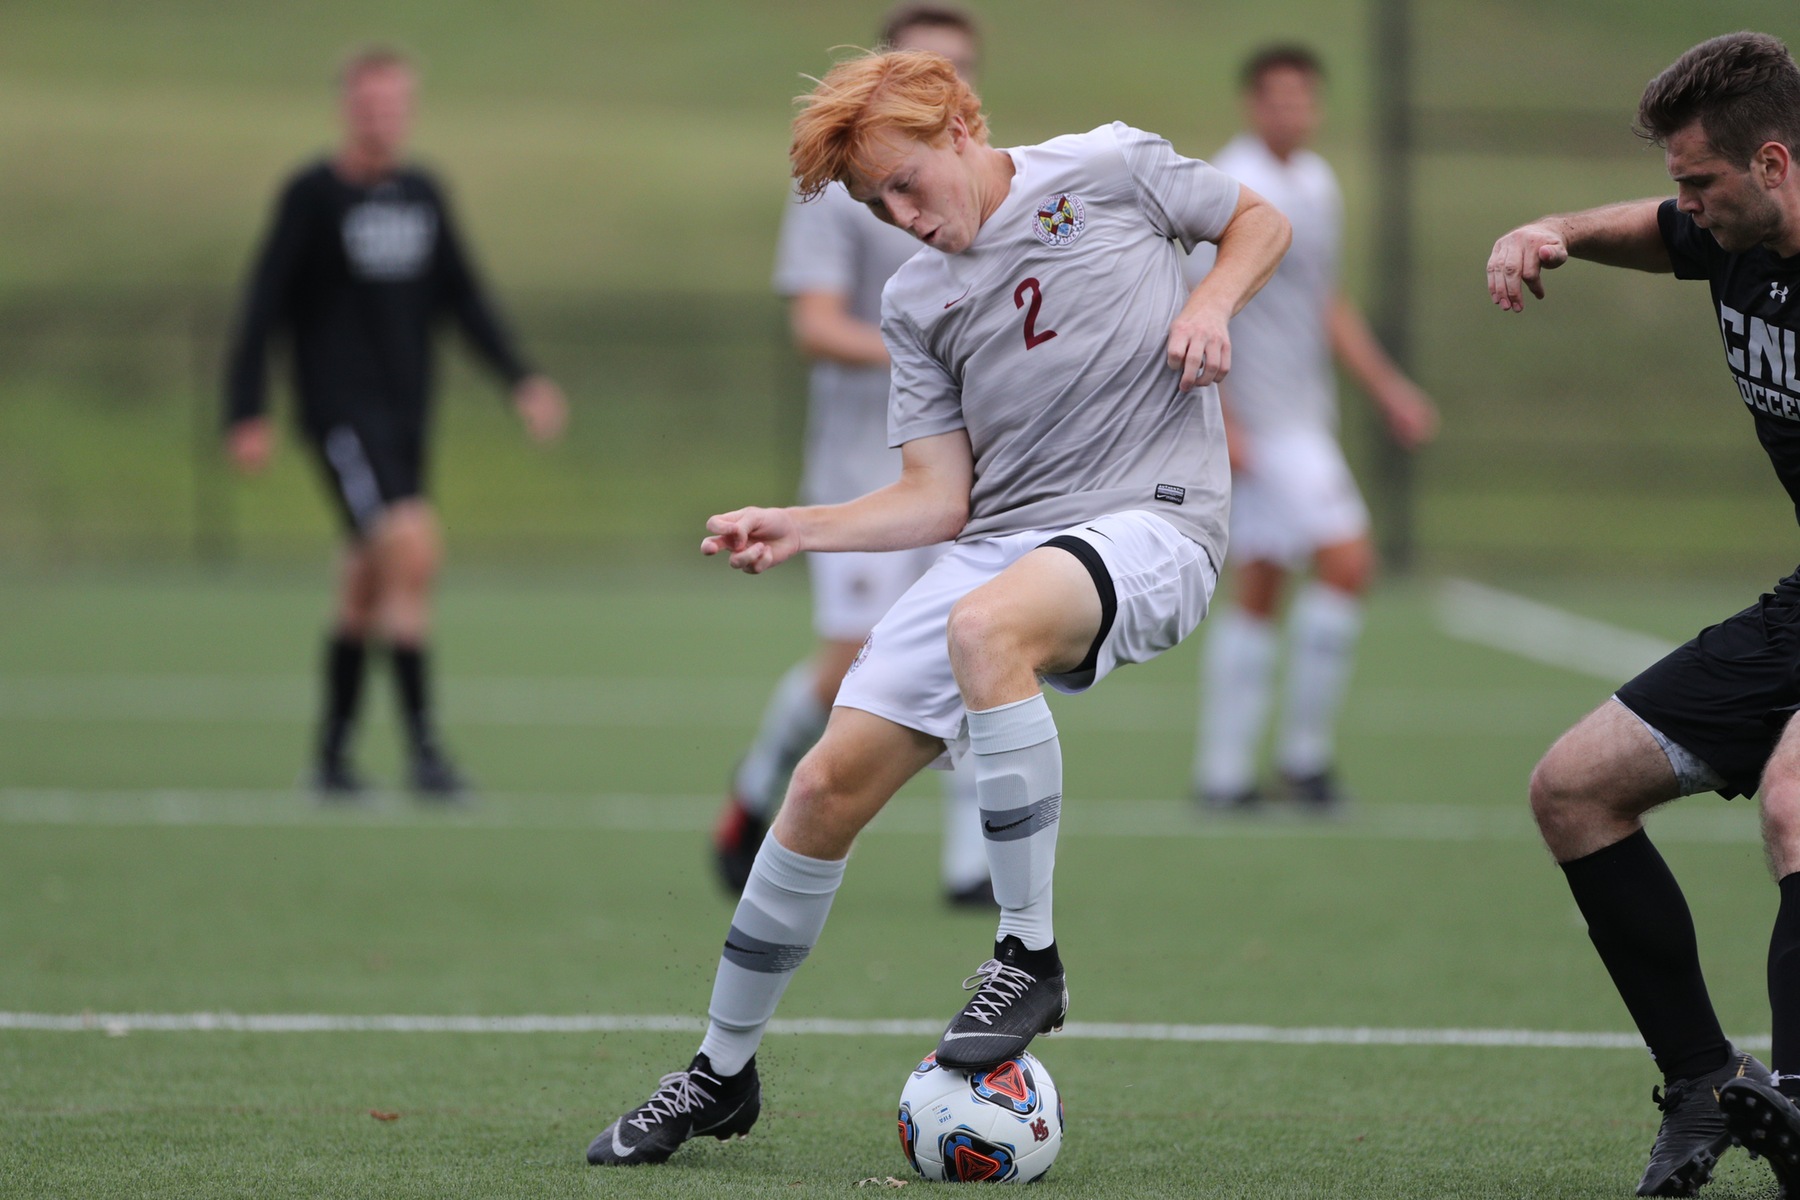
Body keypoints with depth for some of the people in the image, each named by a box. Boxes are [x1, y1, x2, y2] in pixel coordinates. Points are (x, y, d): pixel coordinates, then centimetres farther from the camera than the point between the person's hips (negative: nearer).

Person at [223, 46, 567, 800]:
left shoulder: (424, 195, 11)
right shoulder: (312, 196, -6)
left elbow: (462, 298, 16)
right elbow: (264, 307, -6)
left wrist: (520, 382, 6)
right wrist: (247, 414, -10)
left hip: (406, 413, 6)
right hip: (341, 410, -6)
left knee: (367, 589, 11)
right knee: (412, 548, -21)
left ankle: (332, 753, 22)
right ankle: (422, 745, -20)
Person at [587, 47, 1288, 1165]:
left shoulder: (1110, 170, 2)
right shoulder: (916, 302, 13)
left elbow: (1260, 220, 16)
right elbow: (938, 500, 11)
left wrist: (1209, 307, -4)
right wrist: (796, 526, -2)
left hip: (1148, 522, -5)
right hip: (1000, 538, 6)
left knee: (984, 624, -38)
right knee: (828, 787, -3)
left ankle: (1029, 954, -25)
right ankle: (723, 1071, 16)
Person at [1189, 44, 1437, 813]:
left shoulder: (1315, 185, 14)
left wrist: (1387, 388, 22)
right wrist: (1218, 421, -23)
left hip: (1299, 416, 9)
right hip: (1258, 424, -9)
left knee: (1259, 592, 9)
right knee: (1347, 564, -13)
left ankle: (1223, 774, 11)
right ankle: (1302, 754, -5)